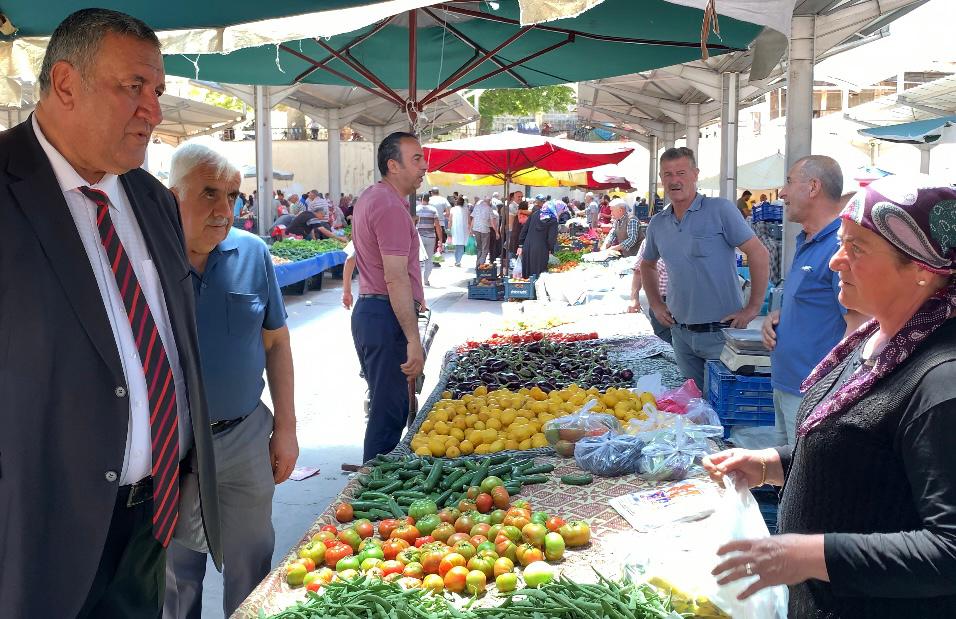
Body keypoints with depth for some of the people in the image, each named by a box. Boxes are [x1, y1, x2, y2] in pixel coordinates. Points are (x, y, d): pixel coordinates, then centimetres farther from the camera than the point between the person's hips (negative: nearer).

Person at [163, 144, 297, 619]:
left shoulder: (252, 253, -2)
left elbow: (276, 343, 5)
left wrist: (285, 428, 3)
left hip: (246, 437, 2)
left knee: (250, 563, 16)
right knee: (175, 573, 15)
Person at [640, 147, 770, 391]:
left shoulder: (720, 210, -11)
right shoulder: (657, 224, 6)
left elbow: (759, 254, -13)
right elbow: (647, 265, 24)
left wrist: (752, 309, -14)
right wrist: (656, 305, 12)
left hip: (721, 330, -5)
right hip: (681, 332, 5)